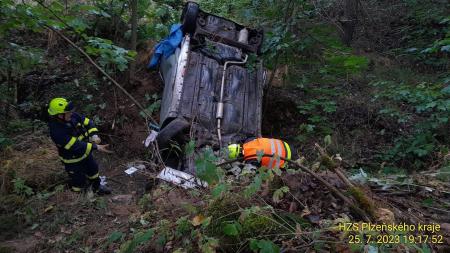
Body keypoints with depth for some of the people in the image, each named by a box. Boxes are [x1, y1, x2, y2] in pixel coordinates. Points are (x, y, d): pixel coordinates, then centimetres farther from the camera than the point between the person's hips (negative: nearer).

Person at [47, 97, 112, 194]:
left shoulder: (72, 116, -17)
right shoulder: (57, 131, -36)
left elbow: (88, 122, -5)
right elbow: (76, 146, -39)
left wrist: (94, 135, -22)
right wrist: (96, 147, -40)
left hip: (85, 151, 7)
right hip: (73, 159, -7)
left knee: (93, 169, 26)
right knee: (79, 181, 12)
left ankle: (97, 187, 52)